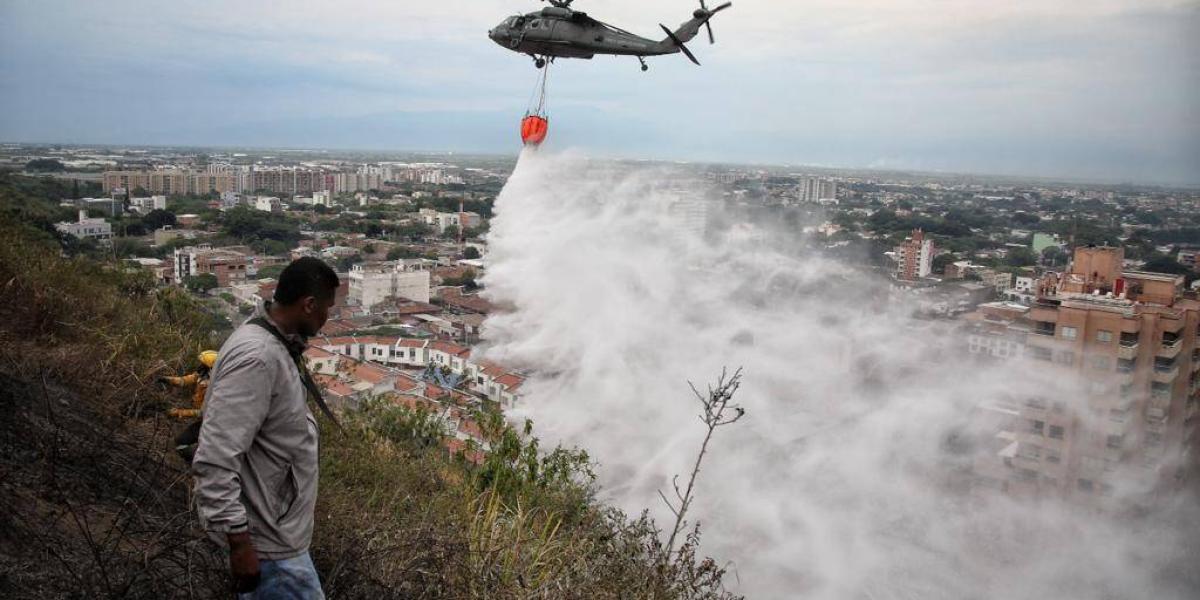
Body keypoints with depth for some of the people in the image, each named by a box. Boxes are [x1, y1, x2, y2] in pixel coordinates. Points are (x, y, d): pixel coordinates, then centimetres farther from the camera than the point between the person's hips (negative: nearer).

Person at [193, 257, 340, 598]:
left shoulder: (272, 344, 5)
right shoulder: (257, 358, -27)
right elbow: (214, 460, -30)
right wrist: (239, 542, -26)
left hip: (276, 525, 10)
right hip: (267, 540, -10)